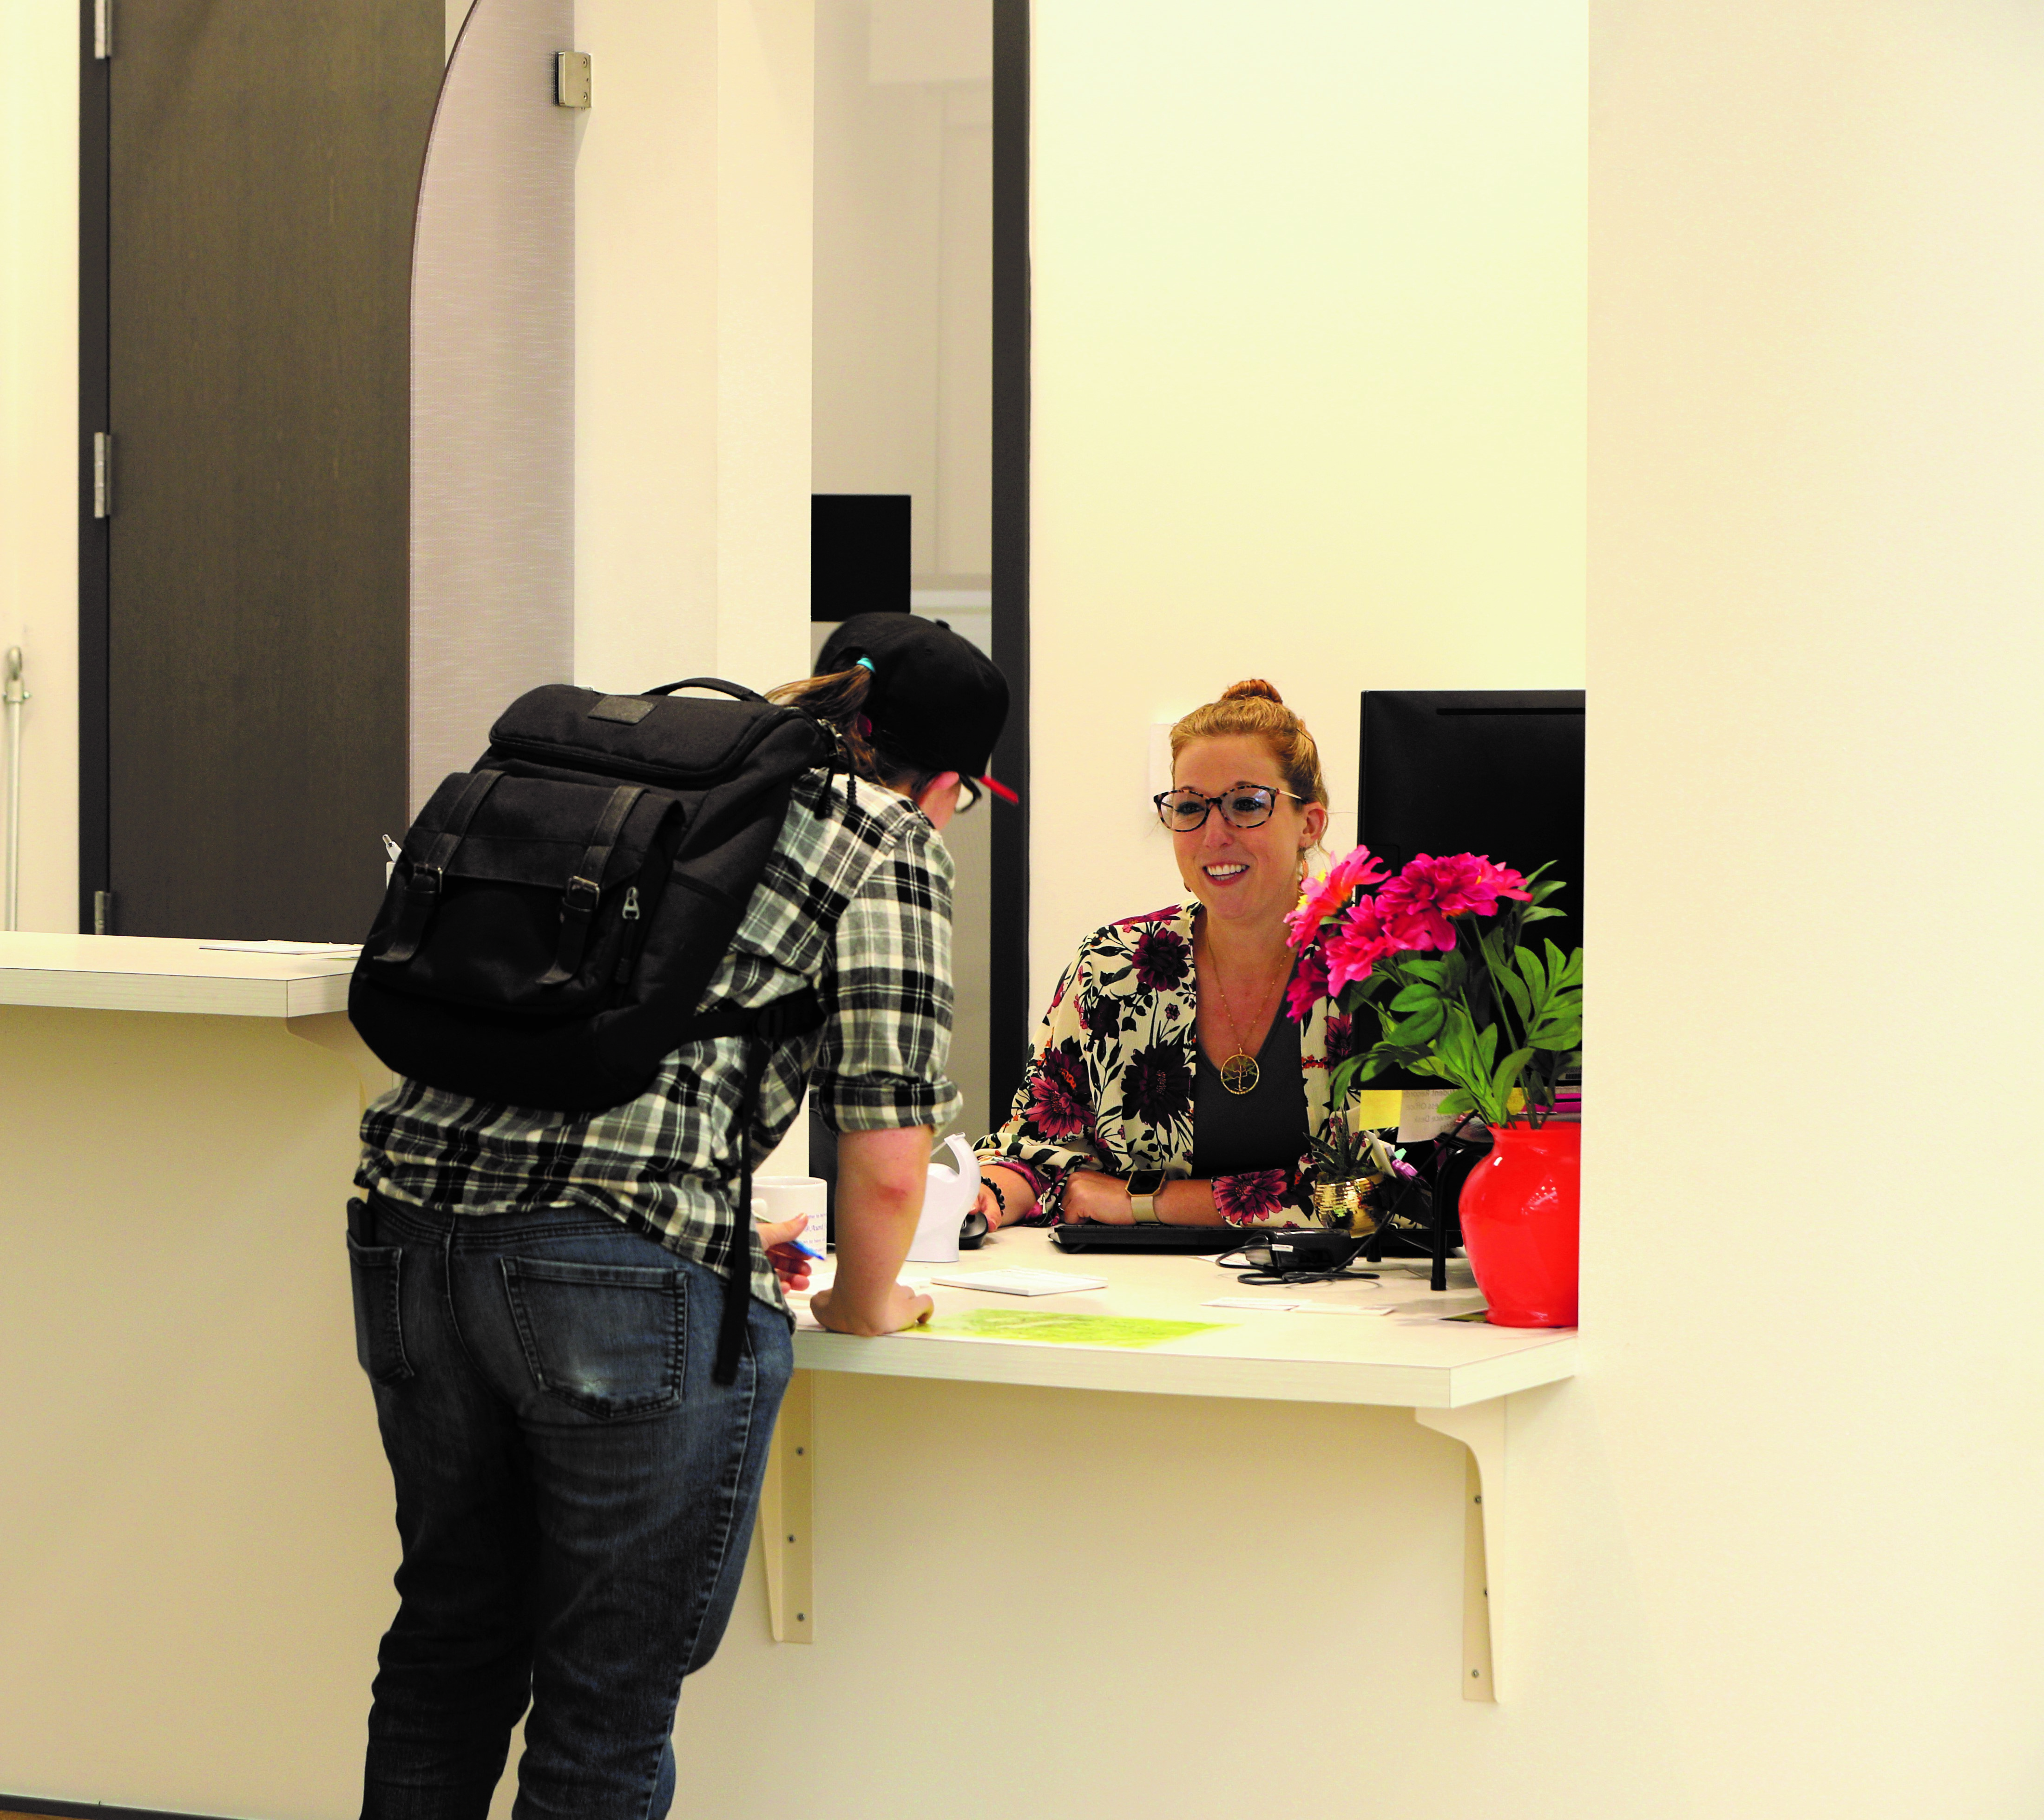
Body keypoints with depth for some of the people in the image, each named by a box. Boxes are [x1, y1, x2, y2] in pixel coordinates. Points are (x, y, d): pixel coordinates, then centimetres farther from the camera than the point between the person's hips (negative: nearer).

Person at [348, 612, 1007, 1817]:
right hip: (630, 1260, -7)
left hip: (413, 1218, 7)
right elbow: (887, 1163, -3)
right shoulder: (893, 845, 4)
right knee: (610, 1700, 7)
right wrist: (862, 1304, 17)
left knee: (450, 1640, 24)